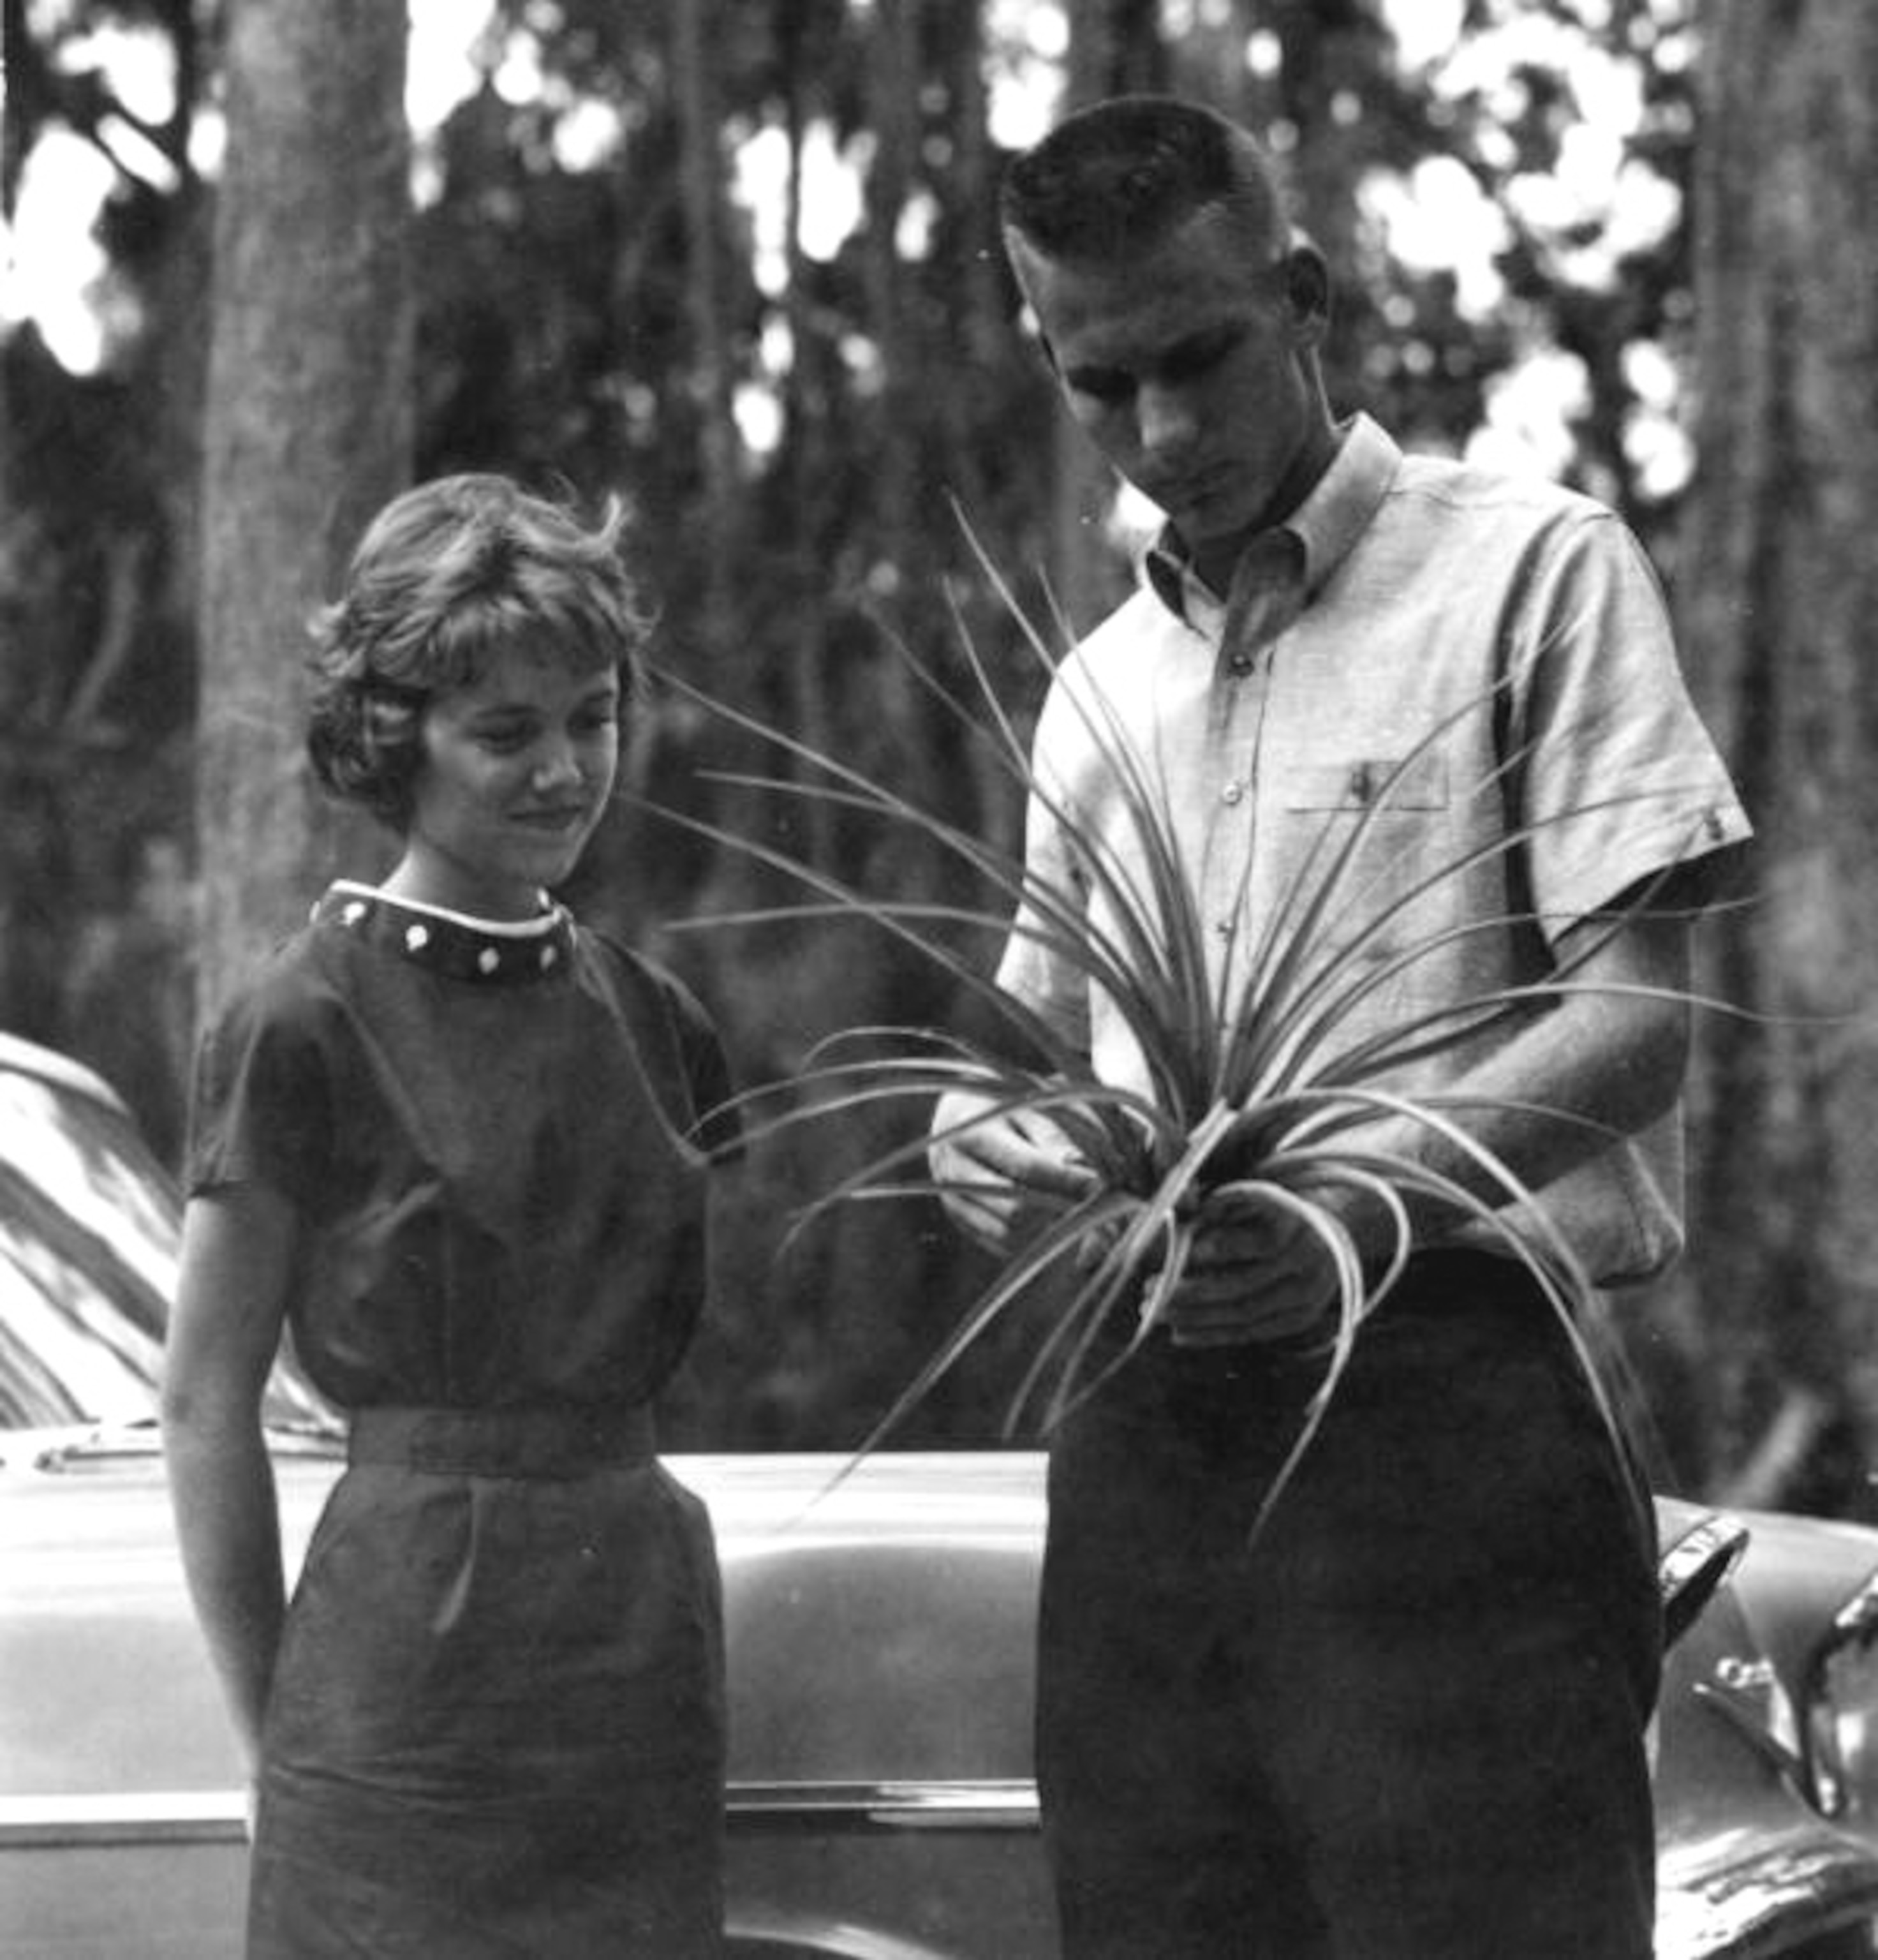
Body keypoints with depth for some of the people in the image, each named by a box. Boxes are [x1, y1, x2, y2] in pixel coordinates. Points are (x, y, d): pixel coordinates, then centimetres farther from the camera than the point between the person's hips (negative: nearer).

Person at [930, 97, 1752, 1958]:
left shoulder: (1529, 568, 0)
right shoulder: (1101, 686, 18)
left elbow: (1632, 1015, -8)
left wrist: (1364, 1196, -24)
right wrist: (984, 1140, -2)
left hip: (1449, 1403, -6)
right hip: (1150, 1426, 6)